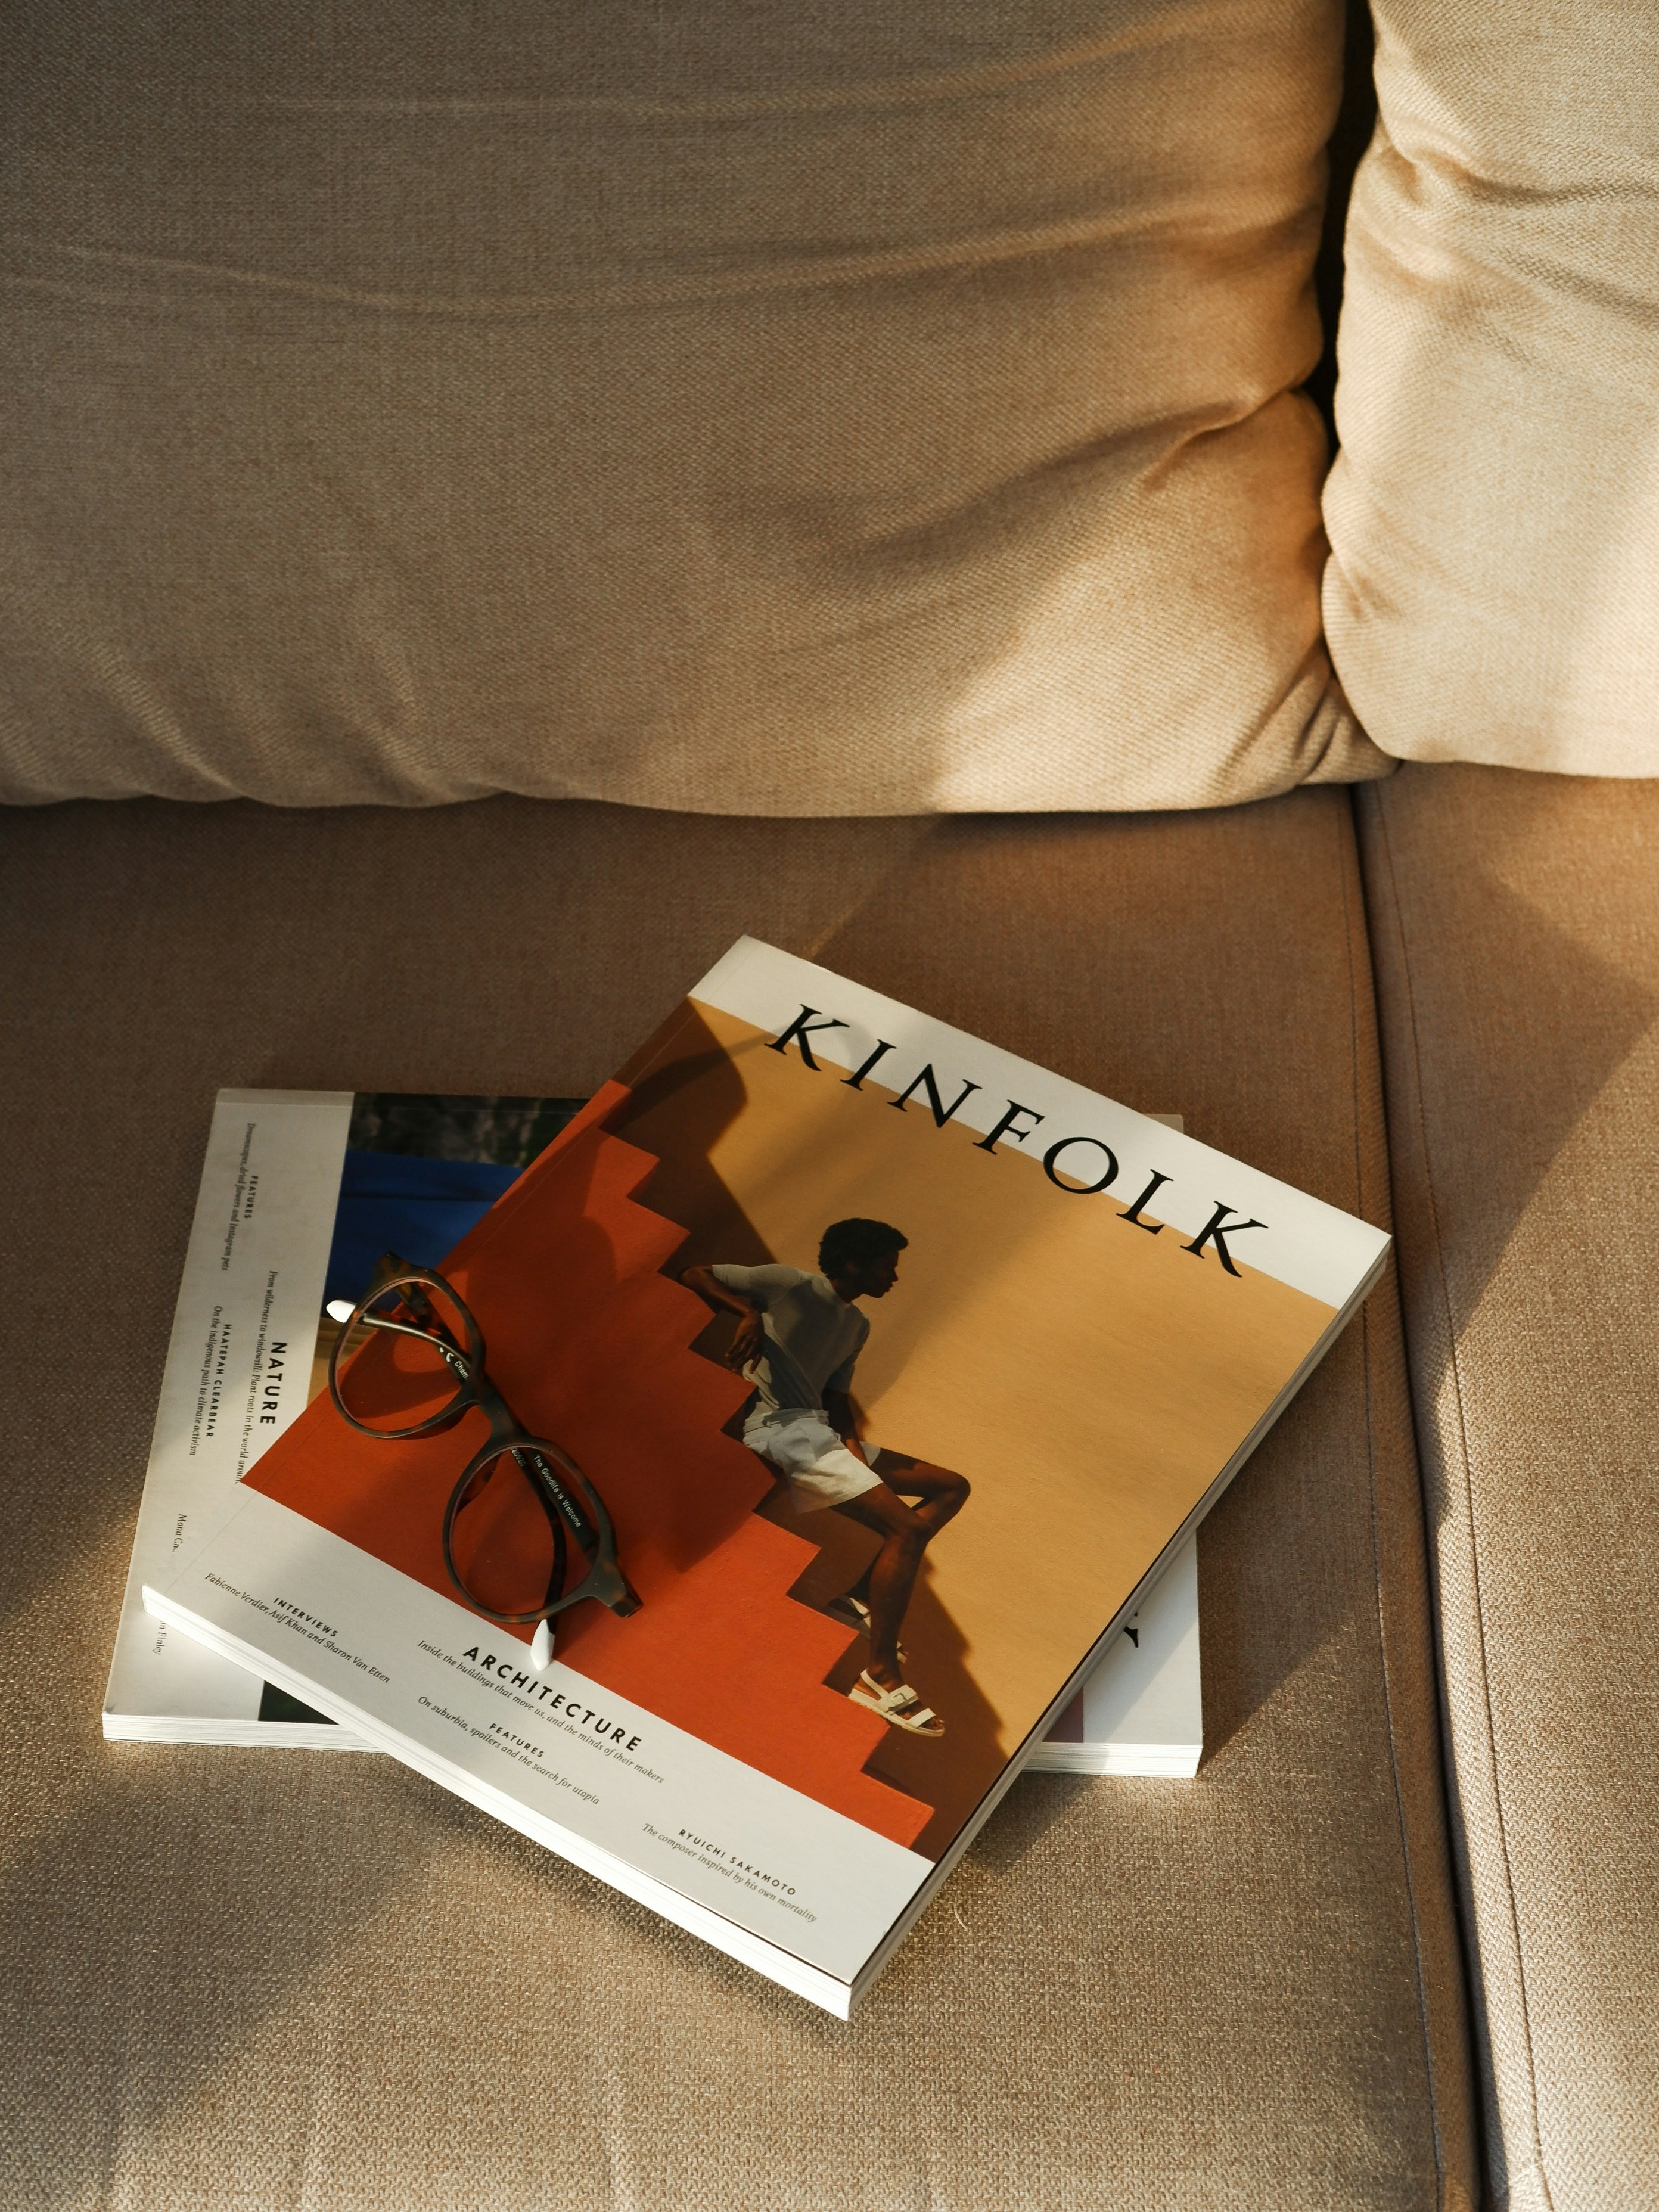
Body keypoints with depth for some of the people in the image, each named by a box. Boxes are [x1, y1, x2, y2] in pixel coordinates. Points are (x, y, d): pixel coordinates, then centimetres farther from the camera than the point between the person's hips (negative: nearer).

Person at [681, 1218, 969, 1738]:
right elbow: (694, 1277, -4)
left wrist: (855, 1448, -3)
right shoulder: (788, 1285, -5)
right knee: (907, 1529, -23)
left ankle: (858, 1599, -2)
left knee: (952, 1488, 7)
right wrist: (748, 1312, -19)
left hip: (822, 1432, 10)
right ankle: (881, 1676, -20)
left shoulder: (856, 1325, 19)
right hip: (781, 1430, -10)